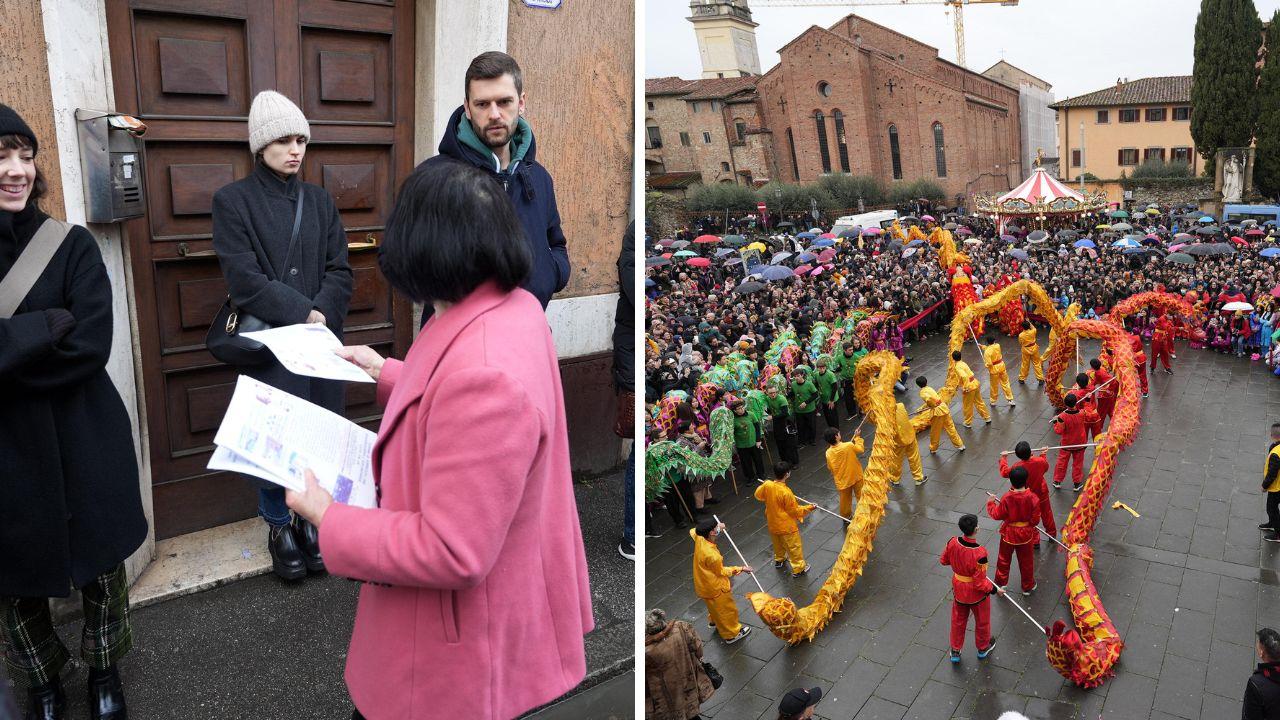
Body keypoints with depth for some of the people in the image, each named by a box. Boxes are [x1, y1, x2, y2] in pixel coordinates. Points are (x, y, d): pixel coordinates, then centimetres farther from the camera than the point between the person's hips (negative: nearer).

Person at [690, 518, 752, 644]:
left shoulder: (699, 539, -21)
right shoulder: (712, 555, -41)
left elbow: (692, 531, 7)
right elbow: (721, 571, -20)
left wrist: (717, 528, 8)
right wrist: (741, 569, -11)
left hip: (702, 583, 7)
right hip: (715, 588, -7)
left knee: (715, 607, 35)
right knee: (726, 610, 18)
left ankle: (715, 621, 60)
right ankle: (731, 634, 38)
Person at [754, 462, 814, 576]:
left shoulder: (767, 485, -18)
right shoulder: (786, 492, -34)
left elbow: (758, 495, 5)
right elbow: (794, 510, -20)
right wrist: (808, 508, -9)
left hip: (772, 524, 6)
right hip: (786, 527, -6)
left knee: (778, 543, 31)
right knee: (794, 547, 14)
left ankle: (779, 560, 52)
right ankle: (798, 569, 27)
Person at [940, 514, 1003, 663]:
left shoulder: (953, 543, -21)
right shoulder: (979, 554, -36)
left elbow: (944, 560, -1)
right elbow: (980, 583, -27)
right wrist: (995, 589, -11)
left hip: (958, 590, 4)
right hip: (977, 594, -4)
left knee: (958, 620, 26)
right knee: (982, 621, 26)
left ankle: (955, 651, 42)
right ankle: (983, 648, 50)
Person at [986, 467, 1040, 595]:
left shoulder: (1006, 498, -26)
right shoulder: (1032, 498, -23)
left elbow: (997, 515, -14)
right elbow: (1035, 519, -14)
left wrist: (990, 503, 3)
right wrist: (1028, 523, 7)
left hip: (1009, 534, -1)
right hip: (1026, 535, 1)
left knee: (1004, 560, 20)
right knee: (1026, 561, 21)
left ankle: (1000, 584, 36)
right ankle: (1028, 586, 38)